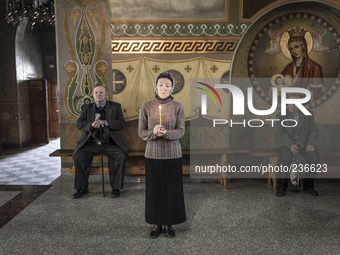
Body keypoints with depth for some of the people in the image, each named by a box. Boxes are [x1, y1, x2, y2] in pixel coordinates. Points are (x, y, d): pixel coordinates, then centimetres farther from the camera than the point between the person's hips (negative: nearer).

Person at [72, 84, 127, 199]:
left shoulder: (115, 107, 10)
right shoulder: (86, 108, 15)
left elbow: (121, 124, -3)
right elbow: (79, 124, 3)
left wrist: (104, 122, -18)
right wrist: (91, 125, -19)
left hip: (110, 143, -1)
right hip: (91, 142, 2)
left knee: (121, 155, -29)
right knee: (79, 156, -23)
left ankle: (116, 188, -14)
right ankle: (82, 188, -8)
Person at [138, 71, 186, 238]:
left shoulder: (178, 107, -1)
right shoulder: (146, 107, 0)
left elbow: (180, 132, -4)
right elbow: (141, 132, 0)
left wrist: (166, 133, -23)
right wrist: (153, 133, -20)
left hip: (172, 154, 0)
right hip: (153, 154, 0)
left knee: (172, 189, 6)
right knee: (154, 189, 7)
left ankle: (169, 223, 23)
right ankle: (157, 223, 24)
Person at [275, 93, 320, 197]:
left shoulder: (308, 114, 11)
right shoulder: (281, 116, 4)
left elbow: (314, 131, 6)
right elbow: (279, 133, -7)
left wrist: (311, 143, -14)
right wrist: (290, 144, -23)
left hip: (304, 143, 2)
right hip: (287, 143, -2)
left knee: (315, 157, -27)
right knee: (286, 156, -35)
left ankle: (308, 184, -5)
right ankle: (282, 185, -16)